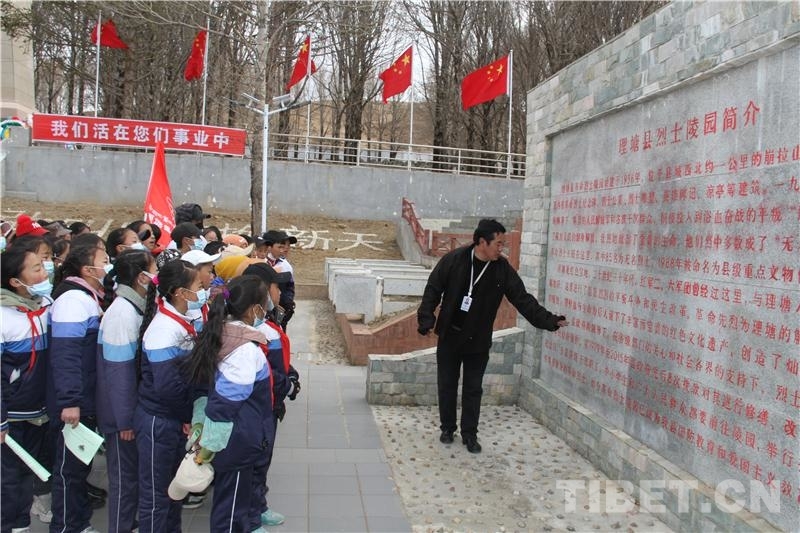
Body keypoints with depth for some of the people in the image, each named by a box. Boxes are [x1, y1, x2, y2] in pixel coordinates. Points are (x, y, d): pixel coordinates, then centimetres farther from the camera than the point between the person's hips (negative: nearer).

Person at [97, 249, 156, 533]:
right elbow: (118, 371, -23)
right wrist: (125, 419, -19)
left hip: (136, 408, 9)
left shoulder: (135, 307, 5)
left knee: (133, 470, 20)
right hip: (123, 413, -9)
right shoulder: (122, 312, -23)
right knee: (124, 475, 5)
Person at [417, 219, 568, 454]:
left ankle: (470, 434, 22)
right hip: (449, 337, -1)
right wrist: (426, 320, -16)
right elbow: (433, 290, -7)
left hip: (478, 341, 1)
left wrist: (549, 320, -13)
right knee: (447, 385, 11)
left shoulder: (502, 269, -7)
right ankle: (447, 428, 29)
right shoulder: (454, 260, -13)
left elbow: (523, 299, -6)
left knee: (473, 389, 8)